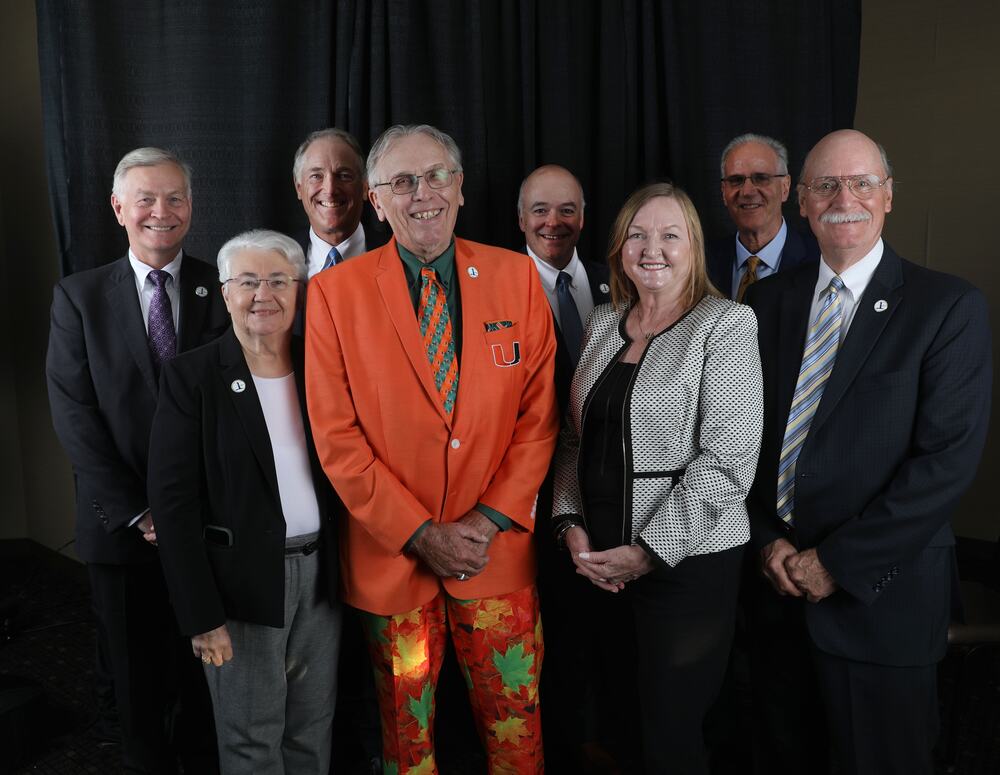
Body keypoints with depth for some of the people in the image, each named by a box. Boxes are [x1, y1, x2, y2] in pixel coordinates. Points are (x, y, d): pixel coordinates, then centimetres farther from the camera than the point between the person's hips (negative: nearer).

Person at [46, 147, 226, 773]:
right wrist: (137, 510, -11)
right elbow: (74, 415, -5)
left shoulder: (223, 290, -1)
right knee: (137, 674, 16)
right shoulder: (80, 297, 1)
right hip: (122, 524, 1)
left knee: (206, 667, 14)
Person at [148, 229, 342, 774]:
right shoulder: (192, 376, -9)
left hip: (321, 574, 4)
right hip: (243, 581, -3)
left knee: (314, 729, 18)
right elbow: (173, 501, -10)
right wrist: (201, 614, -13)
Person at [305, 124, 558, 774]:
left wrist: (490, 520, -10)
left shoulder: (517, 275, -1)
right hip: (391, 554, 0)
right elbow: (337, 436, -7)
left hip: (499, 551, 1)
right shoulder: (335, 292, -5)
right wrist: (420, 534, -12)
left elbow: (539, 415, -1)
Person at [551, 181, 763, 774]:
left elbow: (729, 458, -16)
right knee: (619, 718, 16)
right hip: (602, 560, 5)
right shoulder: (603, 324, 9)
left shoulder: (726, 323, -8)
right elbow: (576, 437, 12)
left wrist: (649, 551, -16)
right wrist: (572, 524, -2)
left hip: (688, 561, -5)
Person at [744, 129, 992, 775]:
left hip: (881, 594, -4)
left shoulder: (950, 307, -8)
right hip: (778, 578, 4)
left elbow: (949, 458, -15)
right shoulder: (769, 300, 5)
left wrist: (838, 562, -15)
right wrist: (768, 539, -4)